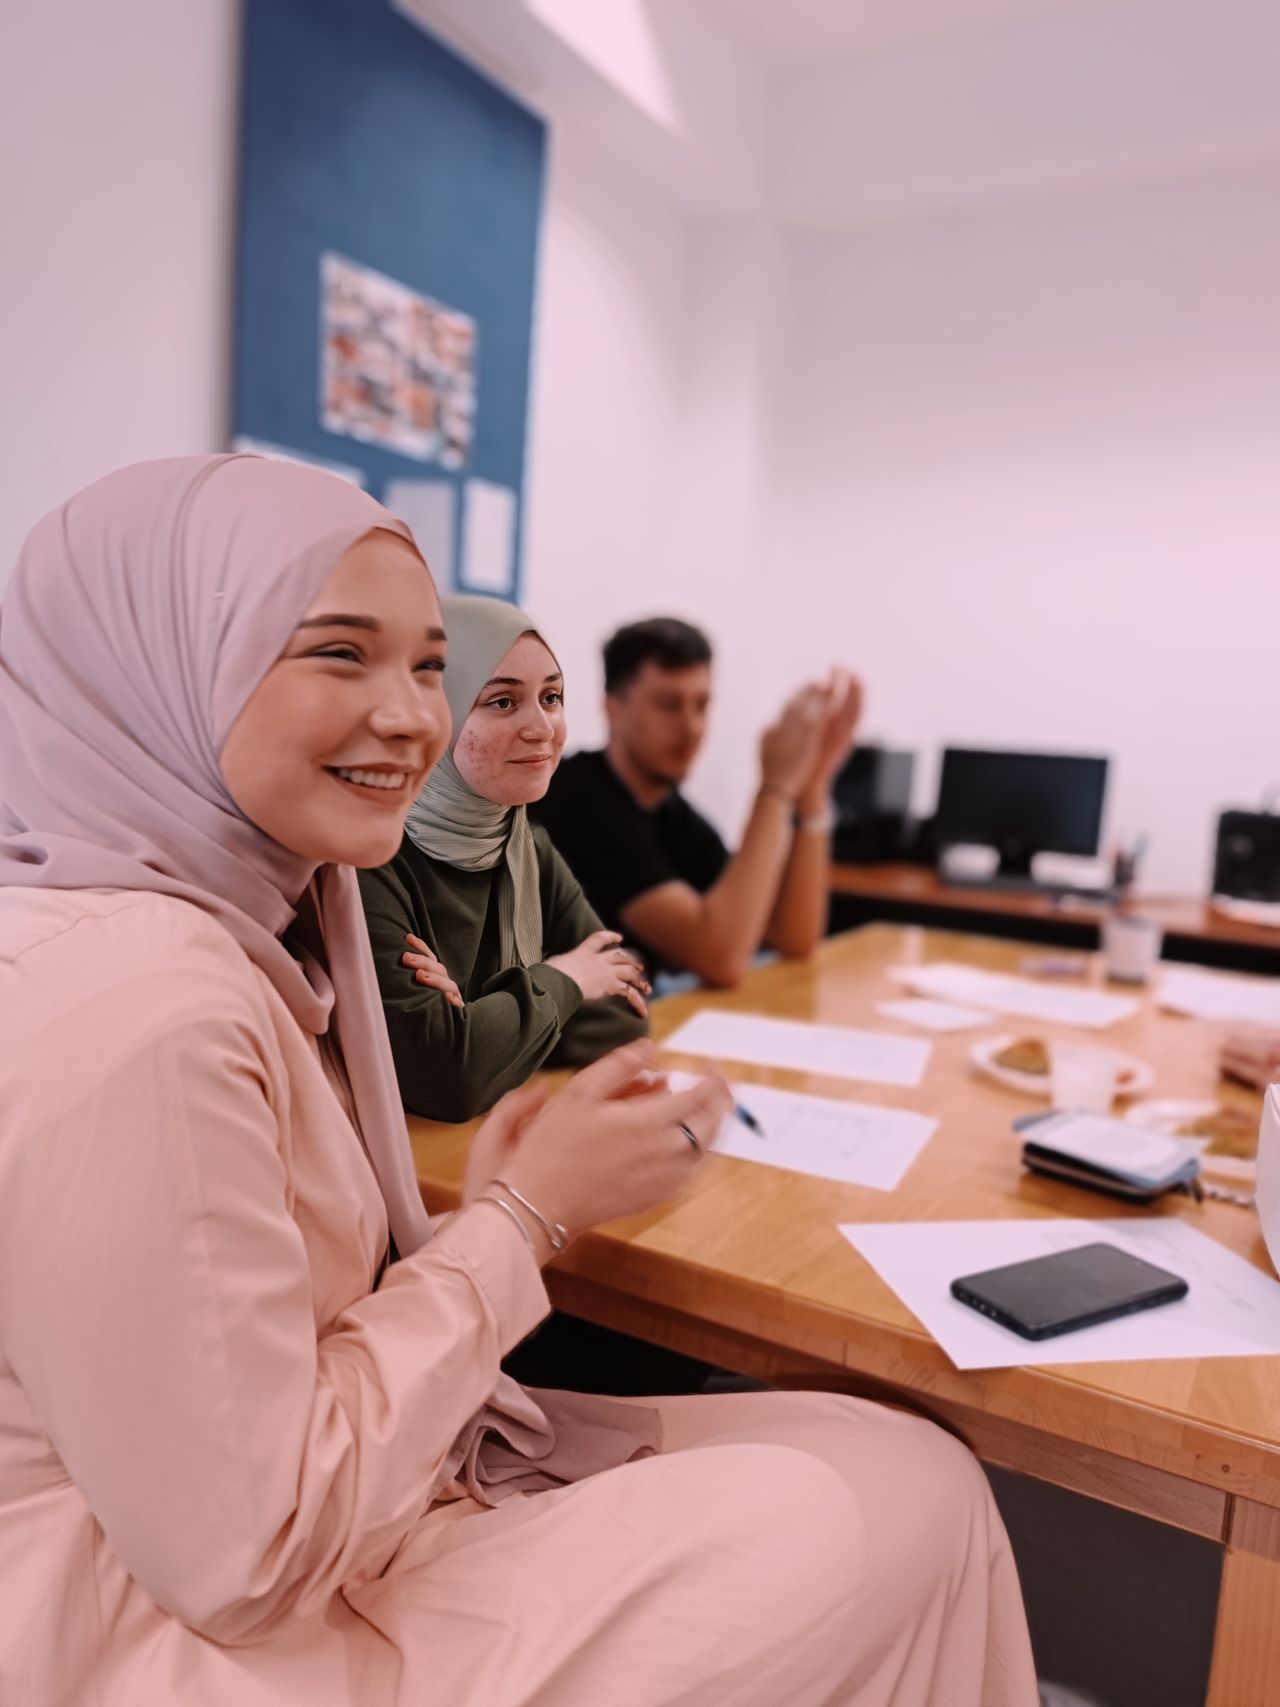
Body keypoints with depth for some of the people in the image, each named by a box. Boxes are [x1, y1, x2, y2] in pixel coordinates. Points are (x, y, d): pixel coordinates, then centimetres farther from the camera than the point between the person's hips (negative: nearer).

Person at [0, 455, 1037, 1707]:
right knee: (908, 1515, -6)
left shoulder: (247, 911, 0)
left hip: (341, 1510, 8)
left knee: (908, 1471, 5)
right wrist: (522, 1216, -18)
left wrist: (487, 1217, -8)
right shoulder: (129, 1012, -29)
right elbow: (246, 1551, -23)